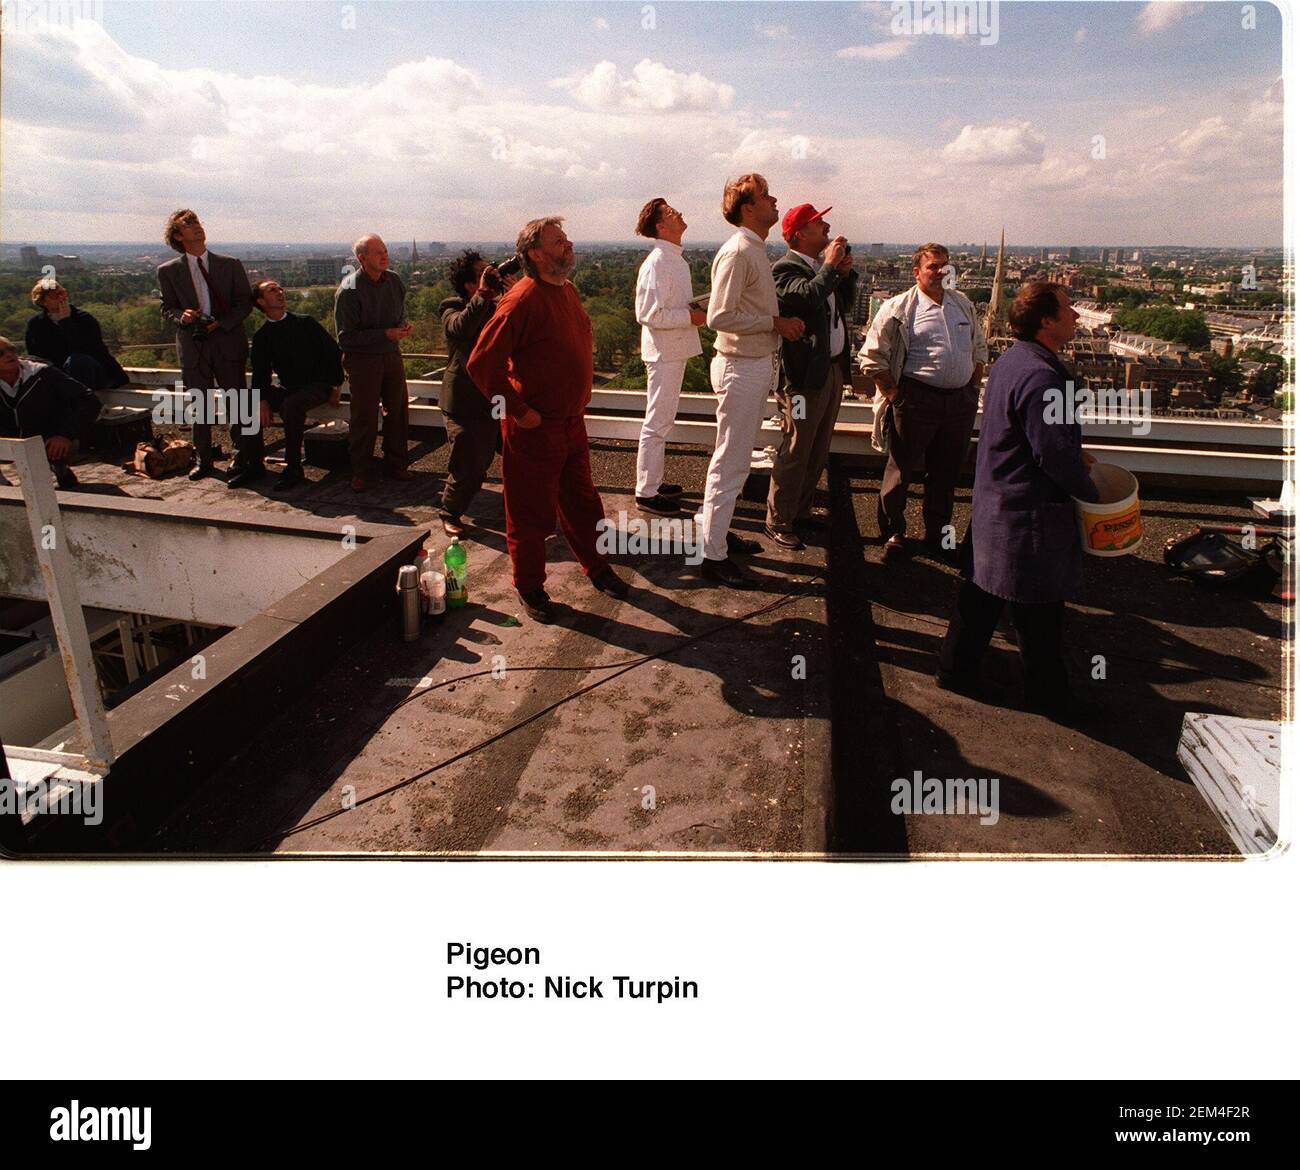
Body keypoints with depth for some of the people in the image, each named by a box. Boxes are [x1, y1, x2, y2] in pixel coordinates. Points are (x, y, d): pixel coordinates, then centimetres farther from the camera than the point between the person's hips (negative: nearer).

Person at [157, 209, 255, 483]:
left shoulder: (230, 265, 6)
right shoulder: (168, 271, 7)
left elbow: (245, 302, 3)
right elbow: (167, 308, 9)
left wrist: (221, 323, -11)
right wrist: (181, 316, -14)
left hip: (228, 342, -1)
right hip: (192, 347, 1)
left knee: (238, 403, -3)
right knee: (199, 407, 9)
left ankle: (246, 460, 2)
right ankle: (204, 459, 22)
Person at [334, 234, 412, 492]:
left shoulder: (394, 280, 4)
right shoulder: (348, 291, -15)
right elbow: (346, 337, -16)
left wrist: (404, 325, -4)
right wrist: (386, 334, -22)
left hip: (392, 354, 6)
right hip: (362, 358, -5)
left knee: (397, 410, 8)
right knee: (364, 417, -1)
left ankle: (396, 465, 23)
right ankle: (360, 472, 12)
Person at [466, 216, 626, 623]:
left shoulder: (567, 290, 8)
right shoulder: (523, 300, -19)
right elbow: (481, 364, -23)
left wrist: (579, 398, 16)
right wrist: (519, 411, -19)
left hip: (572, 421, 8)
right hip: (535, 427, -8)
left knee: (582, 501, 19)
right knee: (532, 512, 6)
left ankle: (597, 567, 36)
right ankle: (530, 587, 21)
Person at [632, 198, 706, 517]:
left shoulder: (676, 259, 13)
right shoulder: (657, 263, -18)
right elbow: (650, 314, -23)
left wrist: (695, 309, 5)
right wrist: (691, 316, -19)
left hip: (675, 350, 10)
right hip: (664, 352, -10)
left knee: (661, 421, 17)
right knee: (657, 423, -3)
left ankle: (653, 481, 28)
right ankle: (646, 493, 5)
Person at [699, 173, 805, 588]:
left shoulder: (755, 250, 14)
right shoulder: (737, 252, -16)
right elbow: (720, 316, -24)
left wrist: (783, 322, 5)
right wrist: (775, 323, -19)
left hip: (757, 364, 10)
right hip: (741, 367, -10)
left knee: (737, 458, 17)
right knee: (730, 463, -6)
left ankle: (719, 533, 30)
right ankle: (713, 556, 2)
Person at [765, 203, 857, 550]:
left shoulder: (823, 267, 14)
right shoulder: (785, 269, -13)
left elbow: (843, 307, 21)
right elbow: (810, 297, -31)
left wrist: (846, 273, 6)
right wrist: (831, 266, -17)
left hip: (834, 368, 9)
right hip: (806, 374, -9)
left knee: (819, 451, 17)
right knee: (795, 452, -3)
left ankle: (801, 510, 30)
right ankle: (778, 522, 8)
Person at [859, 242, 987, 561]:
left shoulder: (963, 304, 14)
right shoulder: (899, 309, -4)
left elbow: (979, 350, 24)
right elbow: (872, 357, -6)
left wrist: (973, 388, 14)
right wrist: (895, 395, -9)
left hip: (961, 400, 5)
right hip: (917, 400, -5)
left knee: (946, 472, 12)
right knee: (901, 468, 2)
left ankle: (938, 534, 25)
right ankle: (893, 532, 17)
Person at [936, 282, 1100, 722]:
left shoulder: (1012, 361, 9)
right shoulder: (1040, 377, -24)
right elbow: (1056, 454, -24)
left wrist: (1072, 451, 15)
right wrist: (1090, 492, -8)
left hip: (994, 502, 10)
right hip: (1028, 513, -10)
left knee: (983, 592, 18)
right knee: (1039, 610, 6)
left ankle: (955, 670, 29)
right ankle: (1048, 694, 22)